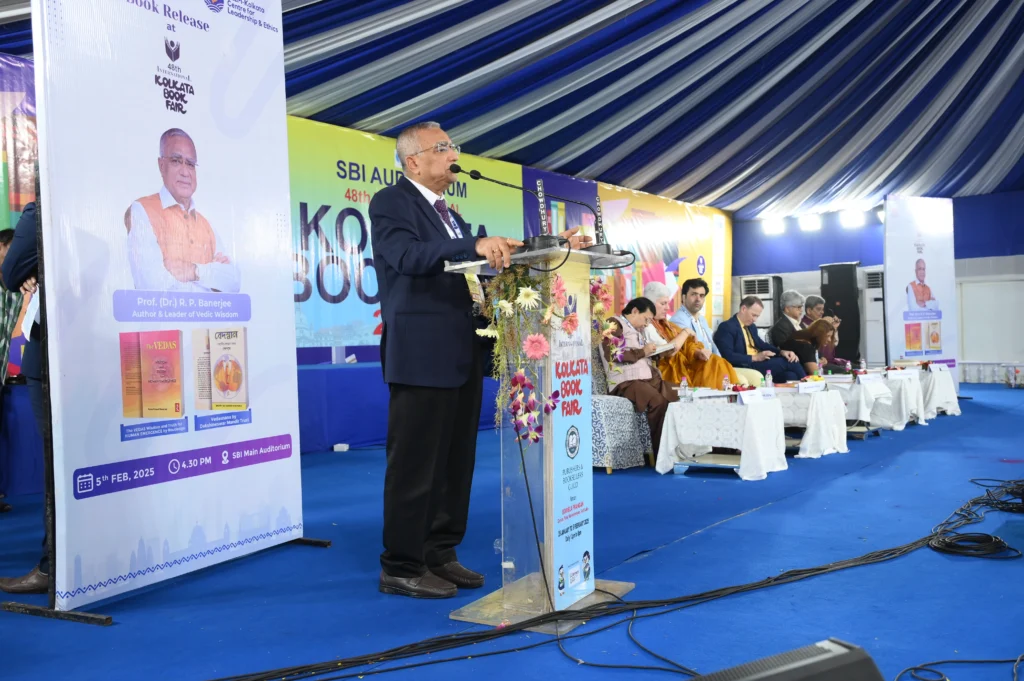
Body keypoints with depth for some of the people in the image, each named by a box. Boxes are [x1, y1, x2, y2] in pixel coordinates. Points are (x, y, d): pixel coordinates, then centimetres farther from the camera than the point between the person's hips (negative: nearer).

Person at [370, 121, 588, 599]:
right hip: (422, 356, -9)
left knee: (455, 462, 13)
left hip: (461, 356, 9)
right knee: (414, 465, -2)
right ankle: (401, 568, 8)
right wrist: (473, 245, -35)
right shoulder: (390, 203, -4)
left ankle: (440, 555, 24)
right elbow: (408, 255, -23)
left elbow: (495, 258, 19)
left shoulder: (451, 217, 22)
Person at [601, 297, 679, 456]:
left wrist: (654, 353, 12)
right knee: (659, 402, -31)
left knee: (676, 400, -16)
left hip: (648, 378, 9)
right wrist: (642, 352, -6)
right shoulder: (614, 325, 2)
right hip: (626, 382, -9)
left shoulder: (638, 331, 29)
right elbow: (613, 354, -13)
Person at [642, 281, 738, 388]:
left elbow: (685, 343, 12)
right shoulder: (646, 326, -11)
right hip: (670, 372, -9)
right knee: (715, 365, -15)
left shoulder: (665, 324, 18)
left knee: (715, 363, -10)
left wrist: (698, 352, -9)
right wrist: (686, 332, -8)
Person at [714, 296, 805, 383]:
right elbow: (728, 356, -18)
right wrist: (755, 358, -21)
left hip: (759, 363, 8)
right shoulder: (726, 327, -8)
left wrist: (782, 352, 0)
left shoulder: (751, 327, 20)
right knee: (787, 362, -17)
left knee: (790, 376, -19)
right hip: (745, 368, -8)